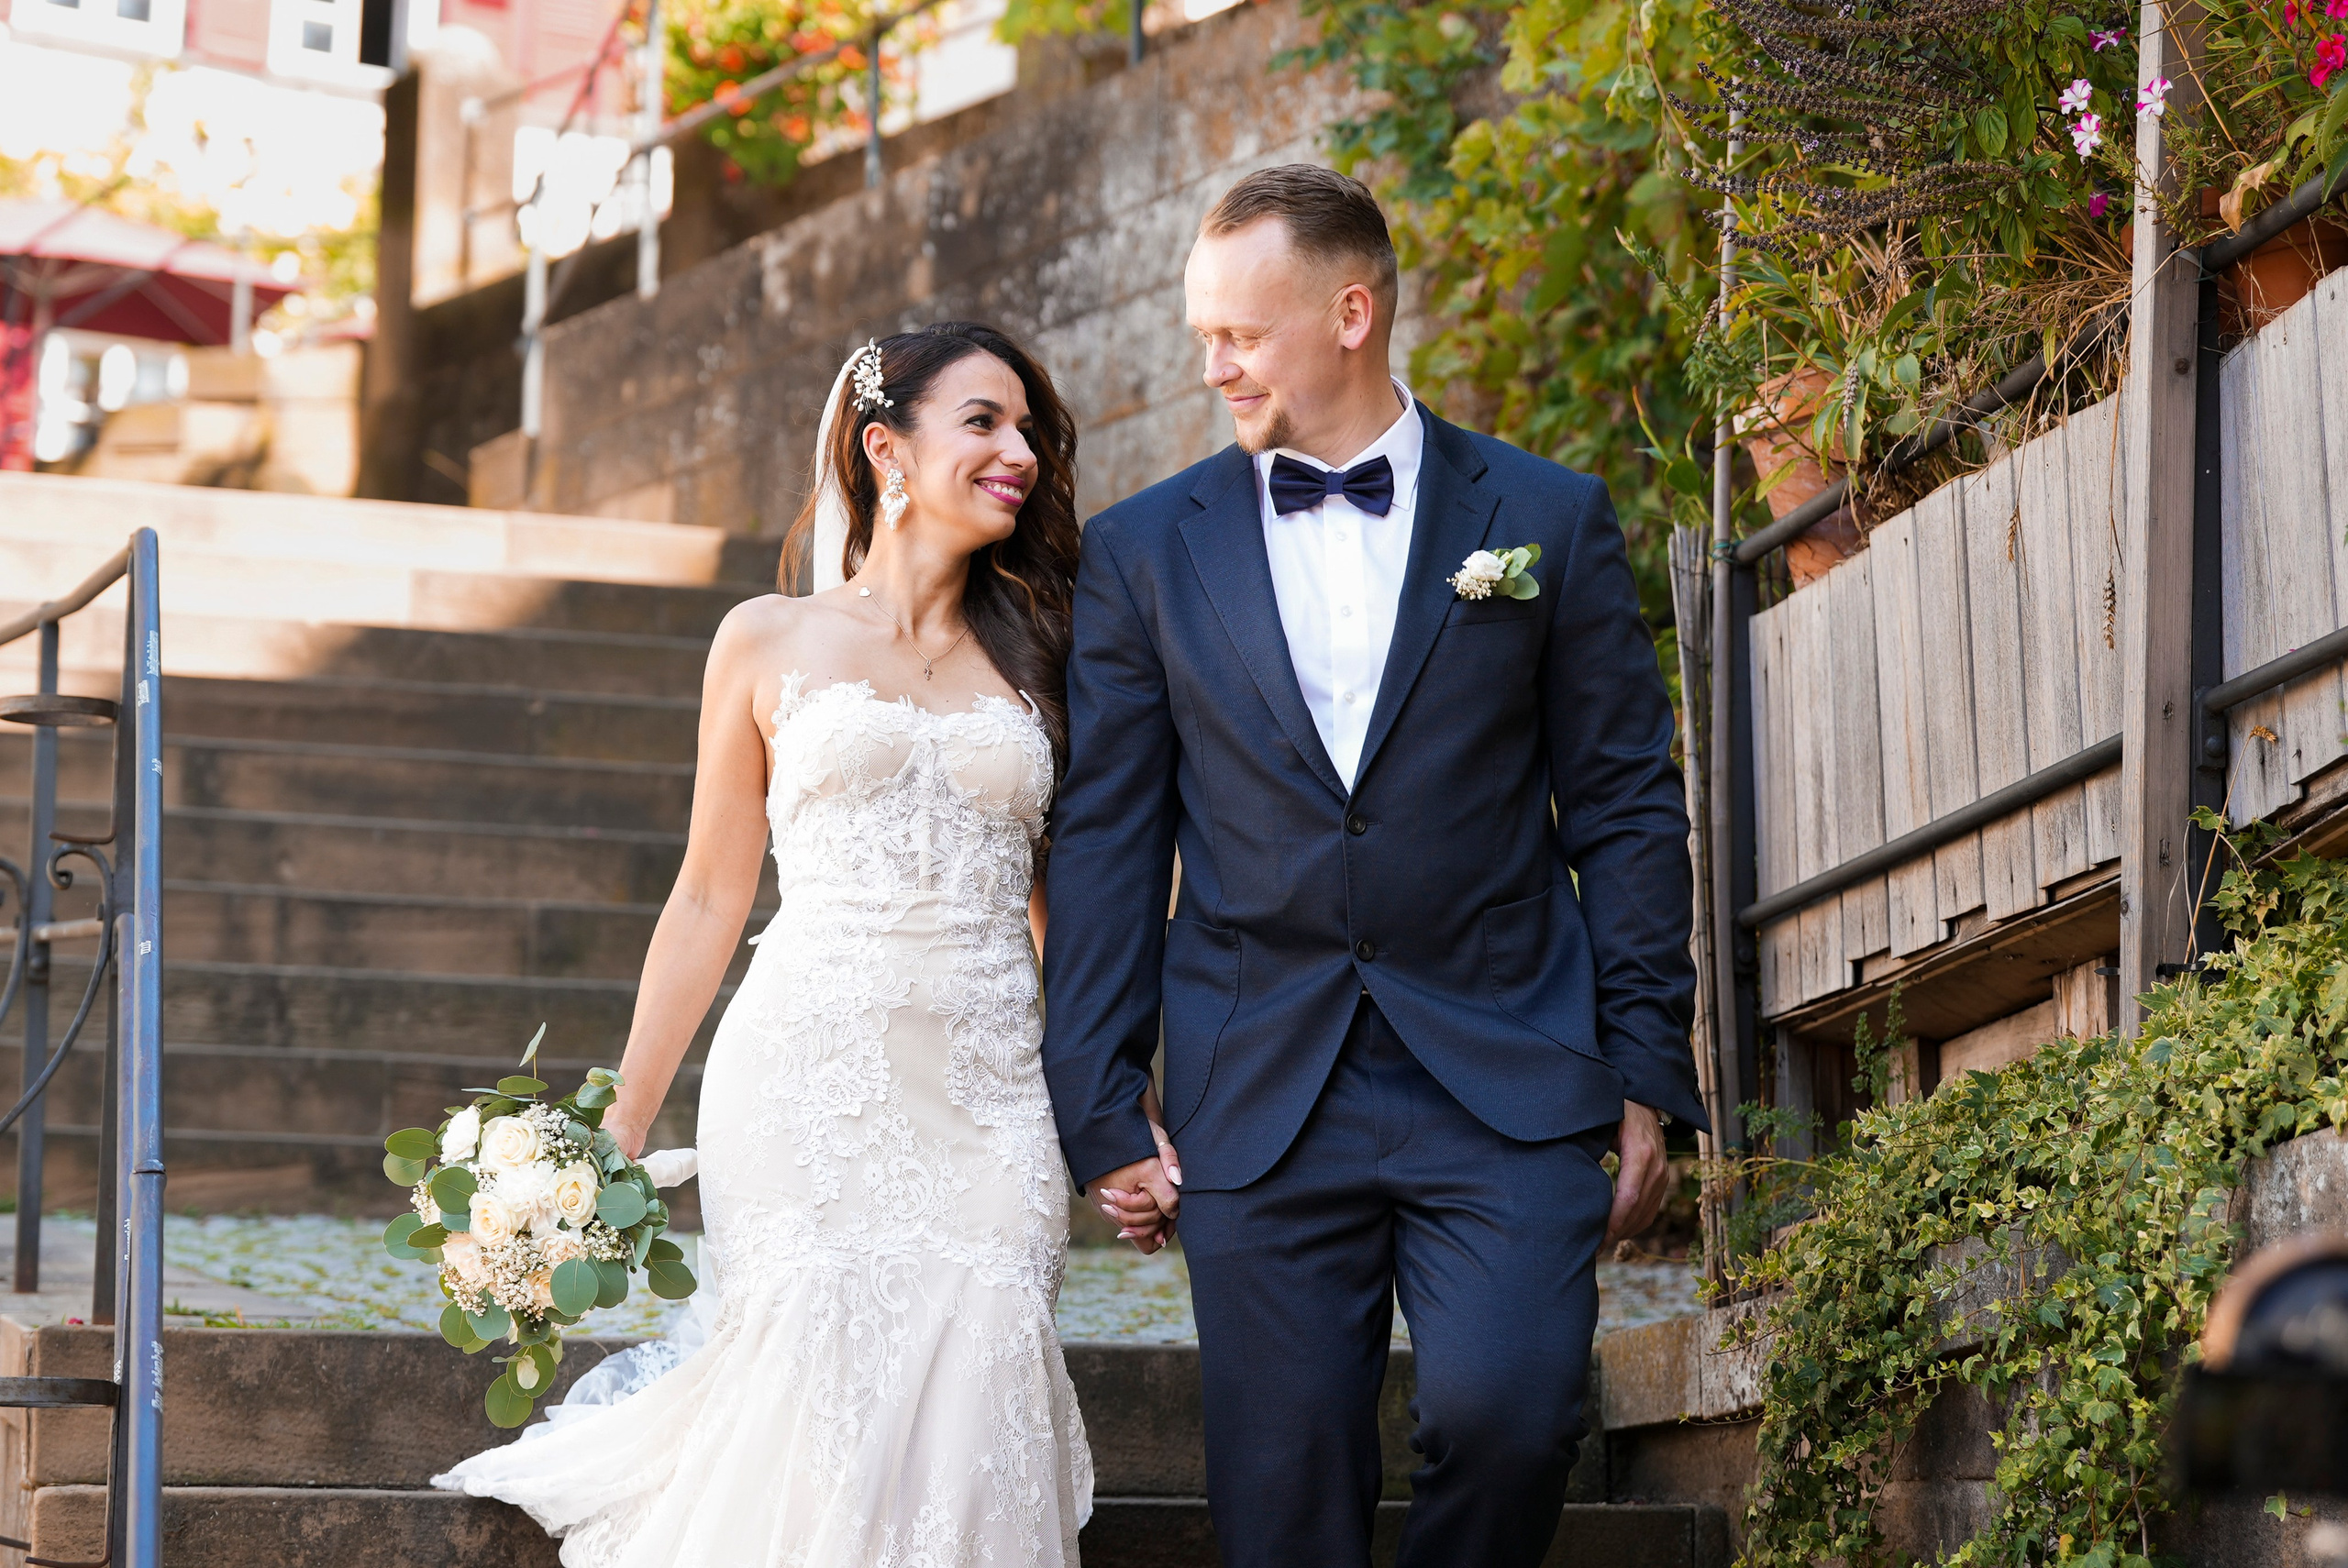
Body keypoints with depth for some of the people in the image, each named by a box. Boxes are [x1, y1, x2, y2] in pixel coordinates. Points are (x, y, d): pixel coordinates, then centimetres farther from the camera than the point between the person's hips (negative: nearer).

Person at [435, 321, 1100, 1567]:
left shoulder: (1034, 657, 14)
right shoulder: (771, 644, 9)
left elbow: (1061, 906, 15)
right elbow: (710, 899, 11)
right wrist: (620, 1128, 8)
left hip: (987, 1103, 2)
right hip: (809, 1081, -2)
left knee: (963, 1420, -8)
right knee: (820, 1402, -14)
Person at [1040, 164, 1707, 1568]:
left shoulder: (1549, 519, 6)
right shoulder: (1145, 553, 8)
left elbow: (1626, 810, 6)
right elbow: (1103, 846, 8)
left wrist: (1645, 1079, 1)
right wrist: (1103, 1111, 3)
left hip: (1508, 1083, -1)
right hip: (1259, 1107, 1)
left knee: (1507, 1414, -19)